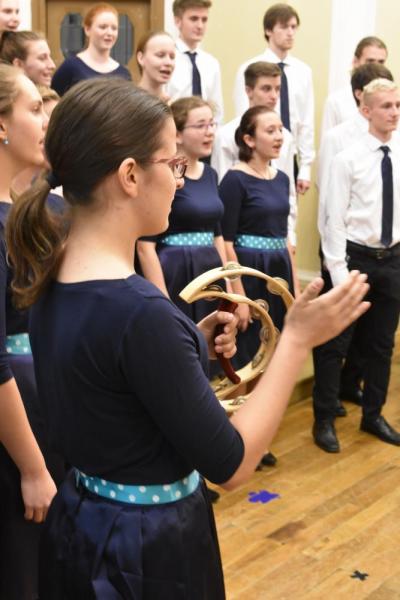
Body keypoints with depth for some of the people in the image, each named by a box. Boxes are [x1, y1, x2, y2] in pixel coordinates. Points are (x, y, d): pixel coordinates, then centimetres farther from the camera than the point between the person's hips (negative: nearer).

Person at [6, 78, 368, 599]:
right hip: (147, 547, -8)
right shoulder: (138, 311, -29)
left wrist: (190, 345, 2)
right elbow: (230, 465, -20)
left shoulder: (51, 274, -3)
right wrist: (297, 339, -16)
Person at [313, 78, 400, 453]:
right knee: (335, 343, 4)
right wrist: (339, 271, -14)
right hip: (356, 256, -4)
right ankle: (324, 421, 19)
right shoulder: (348, 159, -10)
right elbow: (335, 220, -10)